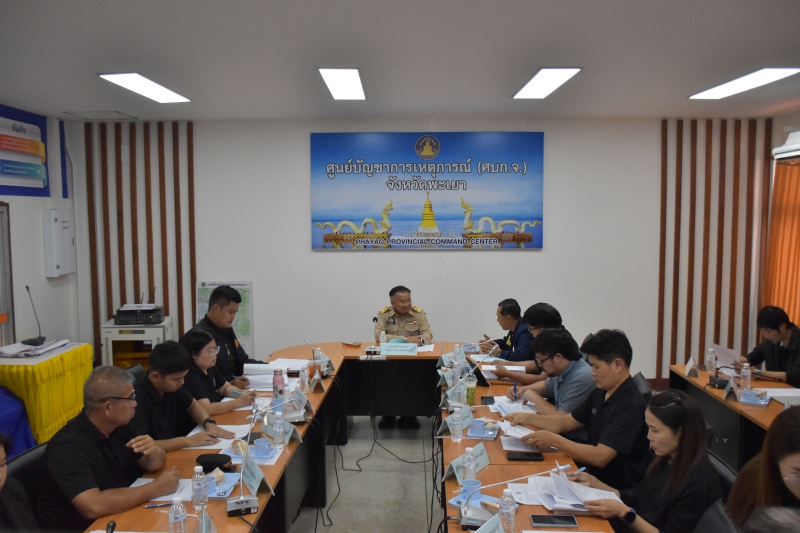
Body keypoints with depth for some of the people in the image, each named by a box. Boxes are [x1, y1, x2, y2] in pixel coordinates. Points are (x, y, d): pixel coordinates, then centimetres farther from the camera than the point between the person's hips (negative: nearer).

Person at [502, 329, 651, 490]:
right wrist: (528, 417, 0)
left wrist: (554, 440, -23)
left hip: (617, 490, -7)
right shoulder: (600, 394, 6)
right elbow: (565, 422, 14)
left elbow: (599, 457, -28)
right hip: (594, 475, 8)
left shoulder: (632, 407, -22)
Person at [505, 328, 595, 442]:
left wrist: (533, 397, -14)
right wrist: (523, 390, 5)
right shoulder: (561, 371, 0)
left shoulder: (581, 378, -26)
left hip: (578, 442, -8)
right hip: (563, 434, 8)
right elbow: (546, 386, 23)